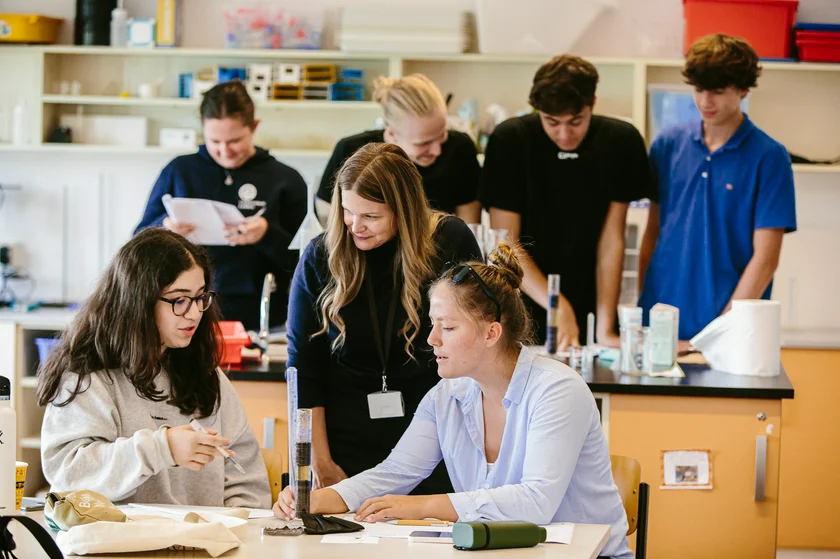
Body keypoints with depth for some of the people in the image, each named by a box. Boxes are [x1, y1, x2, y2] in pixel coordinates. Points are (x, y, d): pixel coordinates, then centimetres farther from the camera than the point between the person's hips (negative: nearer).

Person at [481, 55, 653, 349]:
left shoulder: (621, 141, -6)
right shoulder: (510, 140, -11)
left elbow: (612, 239, -5)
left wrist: (605, 328, -10)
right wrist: (559, 308, -21)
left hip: (590, 311, 1)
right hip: (525, 311, -1)